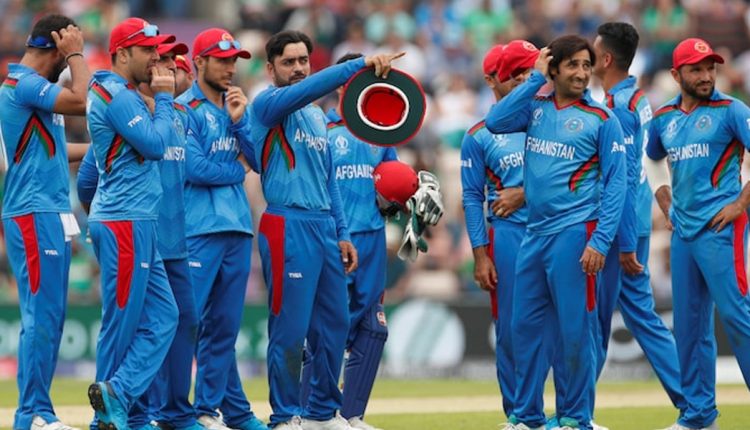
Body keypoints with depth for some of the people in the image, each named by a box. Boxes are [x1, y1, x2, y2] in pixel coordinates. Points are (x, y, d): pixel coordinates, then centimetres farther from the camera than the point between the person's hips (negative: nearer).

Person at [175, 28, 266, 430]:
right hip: (198, 230, -7)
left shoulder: (235, 107, 17)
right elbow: (195, 168, -13)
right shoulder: (184, 109, -4)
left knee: (224, 326, 8)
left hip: (238, 229, 7)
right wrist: (237, 171, 0)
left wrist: (240, 120, -4)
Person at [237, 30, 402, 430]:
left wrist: (342, 234, 15)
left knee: (334, 325, 10)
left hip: (325, 228, 8)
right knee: (291, 327, -7)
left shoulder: (318, 117, 21)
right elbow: (309, 88, -25)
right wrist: (361, 64, -33)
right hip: (288, 227, -8)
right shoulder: (268, 104, -4)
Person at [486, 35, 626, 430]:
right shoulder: (536, 108, 10)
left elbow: (614, 185, -6)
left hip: (574, 233, -5)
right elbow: (496, 122, -7)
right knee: (524, 326, 8)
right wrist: (535, 78, -5)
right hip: (533, 234, 5)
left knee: (573, 329, -3)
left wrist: (600, 241, -15)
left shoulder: (601, 119, -3)